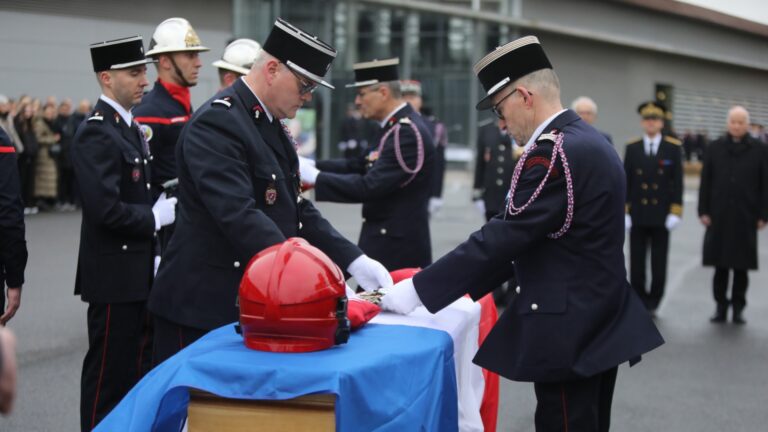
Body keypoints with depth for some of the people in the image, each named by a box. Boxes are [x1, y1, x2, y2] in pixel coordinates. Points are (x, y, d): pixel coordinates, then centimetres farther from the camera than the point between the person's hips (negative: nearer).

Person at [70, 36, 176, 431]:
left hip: (139, 270, 9)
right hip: (114, 274, -9)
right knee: (109, 371, 0)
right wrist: (156, 217, -15)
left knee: (136, 365, 17)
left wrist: (162, 206, 5)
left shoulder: (130, 127, 13)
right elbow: (106, 209, -26)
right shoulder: (95, 133, -17)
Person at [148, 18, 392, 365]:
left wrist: (354, 261, 2)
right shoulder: (217, 122, -17)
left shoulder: (270, 125, 13)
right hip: (203, 305, -9)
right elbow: (239, 216, -28)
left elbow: (295, 209, 14)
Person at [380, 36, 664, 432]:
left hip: (568, 329, -10)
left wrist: (417, 291, -15)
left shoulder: (553, 151, -19)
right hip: (602, 324, 10)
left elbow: (503, 237, -21)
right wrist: (462, 285, 13)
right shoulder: (590, 140, 12)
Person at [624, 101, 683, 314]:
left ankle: (653, 302, 17)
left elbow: (677, 182, -1)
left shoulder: (673, 147, 1)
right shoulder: (632, 148, 4)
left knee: (659, 264, 4)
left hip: (661, 216, -1)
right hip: (638, 215, 1)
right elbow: (626, 182, 4)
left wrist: (675, 212, -7)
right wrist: (624, 212, -2)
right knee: (637, 263, 3)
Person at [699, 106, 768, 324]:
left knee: (742, 266, 5)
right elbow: (705, 182, 5)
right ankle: (721, 306, 14)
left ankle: (738, 307, 16)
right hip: (719, 216, 1)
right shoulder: (715, 148, 4)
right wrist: (703, 211, -1)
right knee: (720, 265, 4)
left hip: (745, 217, -1)